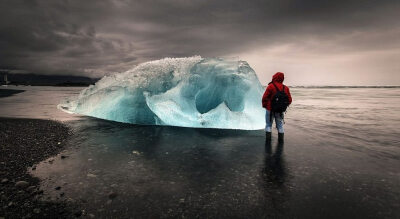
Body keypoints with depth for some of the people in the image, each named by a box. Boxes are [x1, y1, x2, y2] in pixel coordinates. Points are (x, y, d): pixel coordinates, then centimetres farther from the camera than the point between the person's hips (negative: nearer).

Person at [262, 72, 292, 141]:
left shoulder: (271, 86, -13)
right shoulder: (285, 88, 1)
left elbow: (265, 97, -13)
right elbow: (289, 100, 5)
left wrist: (264, 105, 3)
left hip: (270, 110, -4)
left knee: (268, 124, 7)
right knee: (280, 124, 15)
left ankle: (268, 138, 6)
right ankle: (281, 138, 17)